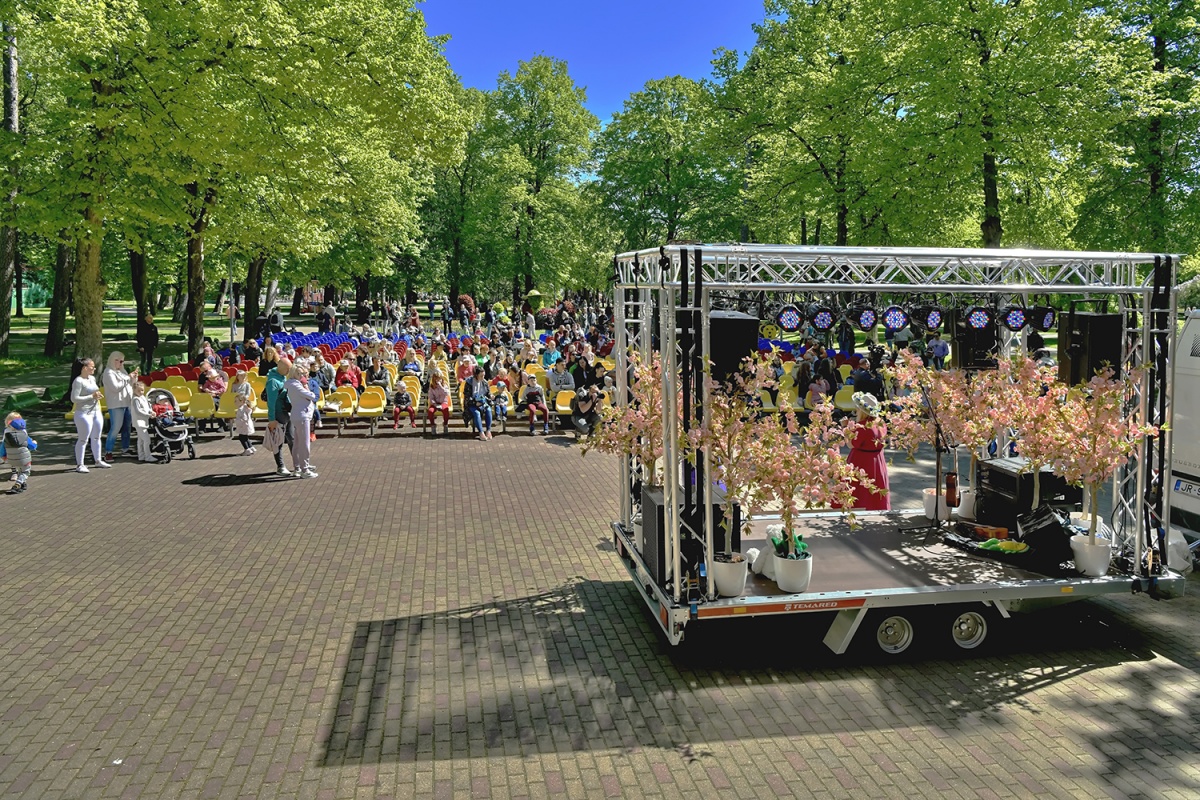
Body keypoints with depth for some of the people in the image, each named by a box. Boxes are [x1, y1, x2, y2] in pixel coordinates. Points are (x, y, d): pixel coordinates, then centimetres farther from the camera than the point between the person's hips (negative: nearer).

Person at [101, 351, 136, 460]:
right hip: (116, 405, -8)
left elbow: (129, 385, 22)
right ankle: (108, 451, -4)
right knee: (115, 428, -9)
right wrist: (128, 378, -12)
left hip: (127, 402, 8)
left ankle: (125, 448, 20)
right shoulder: (109, 372, -8)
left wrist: (133, 379, 5)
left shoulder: (121, 371, 15)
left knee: (127, 427, 11)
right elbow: (115, 387, -18)